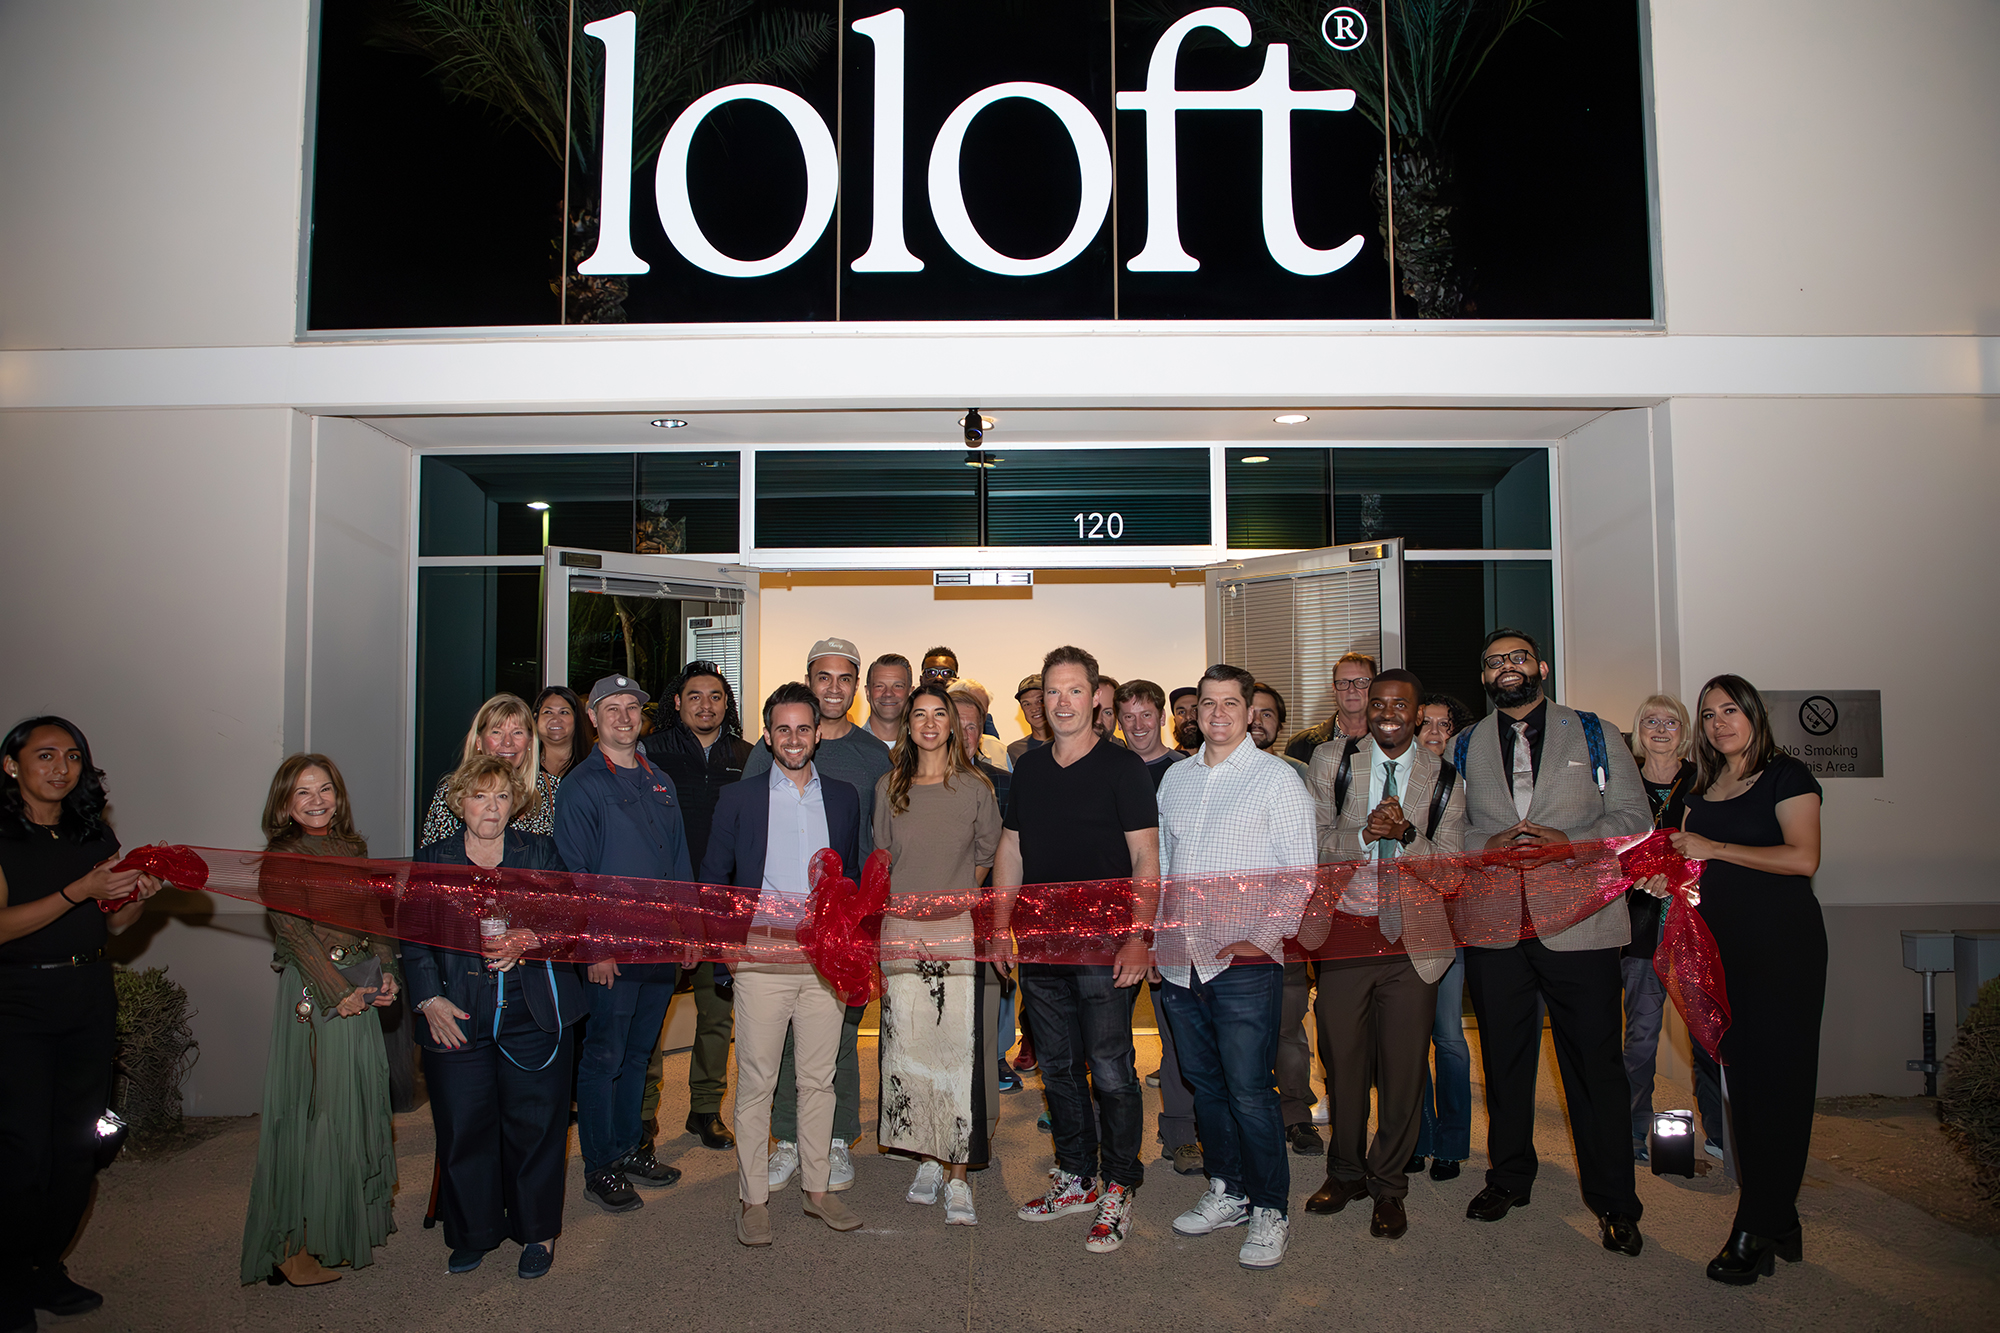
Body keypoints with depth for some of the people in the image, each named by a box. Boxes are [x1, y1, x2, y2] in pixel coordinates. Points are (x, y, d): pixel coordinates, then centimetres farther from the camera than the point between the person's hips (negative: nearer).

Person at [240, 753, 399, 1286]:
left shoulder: (352, 848, 12)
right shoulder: (281, 856, -7)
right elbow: (294, 932, -13)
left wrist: (387, 973, 0)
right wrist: (338, 993, -16)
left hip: (361, 990, 7)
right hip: (314, 994, -6)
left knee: (359, 1102, 13)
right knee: (315, 1108, -3)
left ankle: (352, 1222, 28)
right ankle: (297, 1244, 8)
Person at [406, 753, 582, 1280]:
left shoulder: (540, 852, 8)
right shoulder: (431, 862, 9)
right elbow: (414, 942, 6)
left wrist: (529, 941, -17)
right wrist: (430, 1000, -7)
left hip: (533, 1015, 0)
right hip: (457, 1020, 1)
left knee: (534, 1125, 3)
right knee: (463, 1129, 4)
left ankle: (537, 1231, 20)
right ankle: (472, 1234, 24)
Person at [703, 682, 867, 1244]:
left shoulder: (843, 797, 11)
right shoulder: (739, 797, 4)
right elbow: (713, 876, 8)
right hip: (761, 955, -2)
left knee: (819, 1078, 9)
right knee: (756, 1081, 2)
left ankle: (818, 1188, 22)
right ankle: (753, 1198, 14)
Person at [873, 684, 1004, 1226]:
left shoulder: (976, 786, 0)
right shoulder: (890, 787, 8)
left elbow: (986, 857, 9)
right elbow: (882, 861, 11)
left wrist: (954, 897, 6)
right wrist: (872, 945, 7)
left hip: (957, 933, -2)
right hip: (901, 932, 3)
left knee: (958, 1053, -5)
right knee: (908, 1050, 5)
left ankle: (958, 1177, 5)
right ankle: (928, 1161, 21)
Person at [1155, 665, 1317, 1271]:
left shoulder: (1277, 778, -3)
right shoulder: (1175, 779, 13)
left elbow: (1301, 874, -5)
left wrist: (1263, 938, -15)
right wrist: (1160, 934, 12)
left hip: (1245, 964, -5)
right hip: (1181, 963, 5)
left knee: (1249, 1092, -4)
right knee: (1205, 1083, 13)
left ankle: (1269, 1212, 11)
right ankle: (1226, 1193, 28)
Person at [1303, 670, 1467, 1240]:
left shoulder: (1445, 778, 2)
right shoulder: (1331, 761, 2)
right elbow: (1312, 841, -2)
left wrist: (1404, 833, -18)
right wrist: (1364, 834, -19)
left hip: (1413, 941, 0)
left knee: (1403, 1065, 4)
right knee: (1343, 1058, 10)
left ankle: (1388, 1184, 23)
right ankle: (1346, 1172, 30)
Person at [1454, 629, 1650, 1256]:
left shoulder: (1593, 734, 7)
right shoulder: (1465, 747, 12)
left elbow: (1632, 816, 2)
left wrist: (1570, 841, -13)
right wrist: (1489, 845, -10)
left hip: (1578, 921, -2)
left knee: (1596, 1062, 1)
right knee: (1504, 1057, 12)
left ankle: (1613, 1201, 15)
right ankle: (1509, 1175, 29)